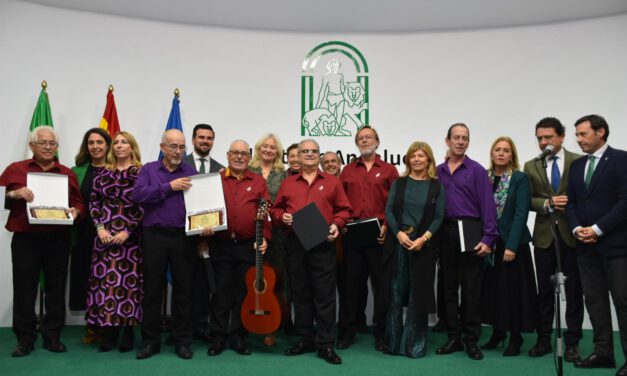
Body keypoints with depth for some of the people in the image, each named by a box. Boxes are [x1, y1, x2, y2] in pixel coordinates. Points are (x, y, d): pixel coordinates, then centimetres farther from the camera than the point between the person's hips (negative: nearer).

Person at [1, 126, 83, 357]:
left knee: (56, 288, 6)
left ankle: (52, 336, 17)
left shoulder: (67, 174, 11)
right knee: (24, 289, 2)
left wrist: (75, 212, -10)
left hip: (58, 240, 1)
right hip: (25, 240, -1)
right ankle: (25, 339, 14)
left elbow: (78, 203, 11)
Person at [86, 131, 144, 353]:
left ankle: (128, 332, 10)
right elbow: (94, 202, 9)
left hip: (131, 236, -3)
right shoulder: (104, 173, 11)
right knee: (105, 280, 2)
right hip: (106, 235, 4)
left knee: (128, 281, -2)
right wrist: (100, 228, -4)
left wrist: (127, 231, -12)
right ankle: (109, 333, 12)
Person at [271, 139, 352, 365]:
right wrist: (282, 217, -5)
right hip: (295, 244, 2)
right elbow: (275, 209, 15)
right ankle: (306, 340, 22)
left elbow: (344, 209, 8)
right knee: (300, 294, 10)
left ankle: (325, 345, 7)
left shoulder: (332, 182, 7)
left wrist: (337, 224, -10)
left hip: (323, 245, -2)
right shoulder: (288, 183, 11)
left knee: (325, 295, -1)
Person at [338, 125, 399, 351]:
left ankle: (381, 332, 15)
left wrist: (387, 225, -10)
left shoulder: (388, 170, 6)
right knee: (353, 282, 8)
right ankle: (349, 330, 19)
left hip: (379, 235, -2)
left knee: (381, 283, 3)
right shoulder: (348, 170, 13)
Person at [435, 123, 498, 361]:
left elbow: (487, 206, -6)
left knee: (471, 288, 2)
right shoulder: (438, 171, 10)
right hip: (446, 232, 4)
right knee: (449, 287, 9)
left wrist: (488, 238, -14)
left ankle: (471, 340, 12)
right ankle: (454, 337, 20)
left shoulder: (477, 170, 0)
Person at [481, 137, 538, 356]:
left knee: (513, 288, 2)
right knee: (492, 287, 9)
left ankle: (515, 337, 15)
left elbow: (521, 213, -11)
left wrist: (511, 246, -17)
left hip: (512, 242, -4)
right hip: (489, 242, 4)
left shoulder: (520, 178, -5)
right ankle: (498, 331, 24)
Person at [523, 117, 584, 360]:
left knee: (573, 290, 5)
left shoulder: (579, 162, -1)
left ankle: (572, 342, 15)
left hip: (572, 234, -2)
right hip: (544, 235, 2)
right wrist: (547, 204, -14)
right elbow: (527, 200, 3)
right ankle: (544, 339, 20)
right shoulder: (531, 166, 7)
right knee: (545, 290, 10)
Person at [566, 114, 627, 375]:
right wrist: (576, 228, -4)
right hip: (585, 245, 6)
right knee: (594, 300, 9)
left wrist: (598, 229, -15)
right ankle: (603, 353, 17)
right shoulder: (577, 165, 15)